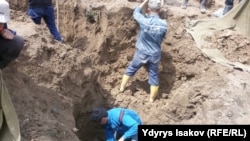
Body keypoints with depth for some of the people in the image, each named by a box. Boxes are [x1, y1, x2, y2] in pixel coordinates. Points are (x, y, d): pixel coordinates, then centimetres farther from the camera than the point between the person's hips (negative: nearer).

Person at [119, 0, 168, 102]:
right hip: (155, 55, 2)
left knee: (130, 70, 23)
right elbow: (162, 39, 3)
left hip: (141, 53, -1)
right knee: (154, 77, 15)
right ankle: (151, 100, 25)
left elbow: (136, 12, 0)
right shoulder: (164, 24, -13)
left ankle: (121, 88, 38)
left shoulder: (144, 21, -21)